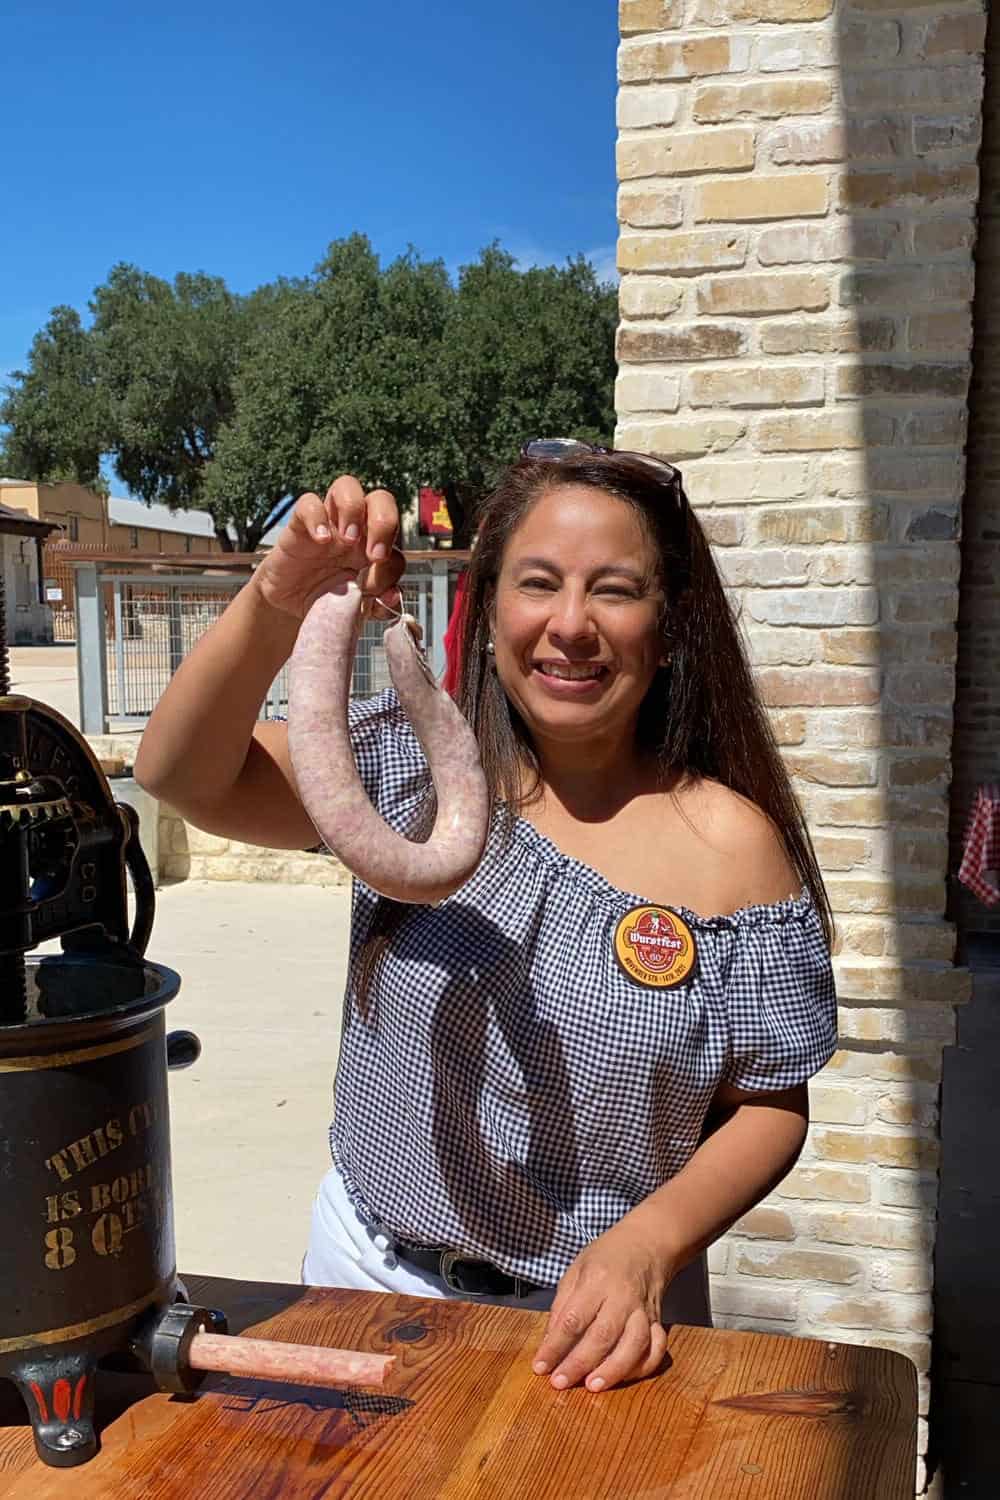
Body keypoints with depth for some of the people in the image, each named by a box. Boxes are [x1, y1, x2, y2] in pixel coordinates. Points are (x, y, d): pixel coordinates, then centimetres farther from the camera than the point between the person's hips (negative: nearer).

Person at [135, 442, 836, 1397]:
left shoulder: (730, 843, -14)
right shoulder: (419, 763, -7)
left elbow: (770, 1108, -7)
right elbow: (185, 777, -16)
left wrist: (646, 1247, -23)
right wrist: (276, 604, -31)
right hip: (367, 1271, 3)